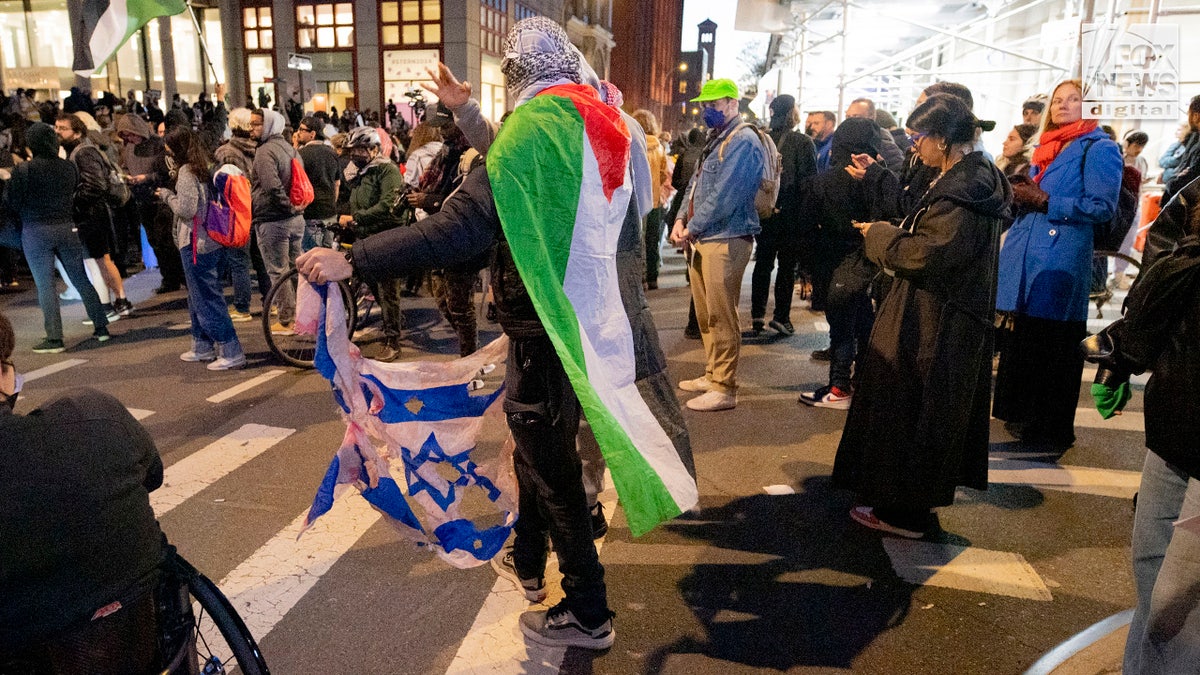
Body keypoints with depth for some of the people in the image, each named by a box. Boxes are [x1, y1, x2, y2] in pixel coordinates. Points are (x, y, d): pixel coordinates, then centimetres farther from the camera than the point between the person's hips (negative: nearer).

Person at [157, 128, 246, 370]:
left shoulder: (187, 172, -15)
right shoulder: (207, 167, 11)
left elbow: (186, 209, -19)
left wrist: (167, 195, -3)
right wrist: (171, 195, 14)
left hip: (196, 244, -9)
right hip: (214, 240, 9)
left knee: (207, 299, -4)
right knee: (198, 296, 19)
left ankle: (231, 353, -3)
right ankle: (203, 348, 28)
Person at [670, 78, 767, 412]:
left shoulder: (743, 141, -12)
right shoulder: (717, 140, 18)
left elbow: (724, 197, -19)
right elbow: (696, 184, 20)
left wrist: (693, 228, -11)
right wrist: (681, 220, 5)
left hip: (726, 240, -10)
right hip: (703, 238, 10)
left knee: (721, 317, -6)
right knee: (705, 315, 16)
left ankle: (724, 388, 2)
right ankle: (712, 375, 28)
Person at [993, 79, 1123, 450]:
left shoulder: (1099, 148, -4)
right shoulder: (1046, 149, 19)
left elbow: (1102, 207, -13)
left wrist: (1045, 202, -16)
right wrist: (1020, 194, 4)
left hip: (1060, 262, -8)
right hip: (1024, 258, 8)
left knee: (1053, 348, -2)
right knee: (1021, 340, 14)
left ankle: (1052, 429, 10)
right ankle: (1021, 414, 28)